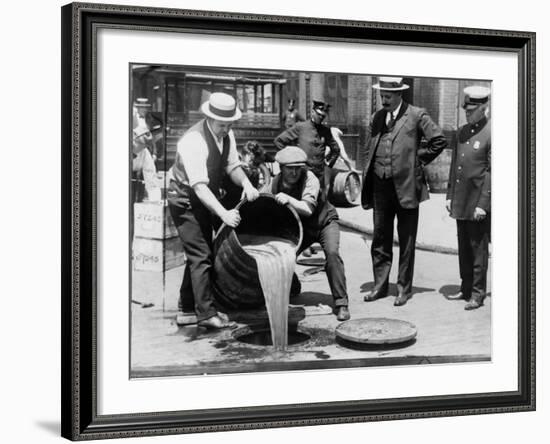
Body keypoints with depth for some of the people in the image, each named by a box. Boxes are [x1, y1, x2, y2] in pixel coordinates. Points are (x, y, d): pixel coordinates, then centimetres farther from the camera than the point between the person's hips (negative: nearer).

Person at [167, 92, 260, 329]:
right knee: (200, 254, -12)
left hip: (207, 196, 9)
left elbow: (232, 165, 1)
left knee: (200, 252, 18)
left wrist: (246, 184, -21)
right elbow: (199, 186, -37)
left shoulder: (226, 134, -6)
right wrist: (223, 213, -47)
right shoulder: (194, 141, -32)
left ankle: (188, 302, 34)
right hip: (185, 198, -9)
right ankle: (206, 312, -9)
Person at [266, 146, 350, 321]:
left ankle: (341, 303, -22)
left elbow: (308, 209, -38)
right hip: (300, 227, 4)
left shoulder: (309, 178, -27)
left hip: (324, 222, -4)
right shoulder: (275, 183, -13)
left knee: (332, 253, -28)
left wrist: (288, 199, -51)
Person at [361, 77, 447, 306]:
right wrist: (366, 182, 8)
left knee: (406, 242, 4)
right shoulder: (377, 117, 11)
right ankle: (380, 285, 20)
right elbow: (369, 151, 15)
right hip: (380, 186, 5)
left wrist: (418, 159, -3)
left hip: (405, 186, -5)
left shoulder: (417, 116, -4)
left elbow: (439, 141, -4)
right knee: (380, 239, 10)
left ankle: (404, 289, 12)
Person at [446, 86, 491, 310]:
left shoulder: (491, 134, -12)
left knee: (478, 249, 1)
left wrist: (483, 204, -17)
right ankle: (466, 289, 25)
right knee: (463, 249, 14)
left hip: (478, 202, -7)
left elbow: (492, 172, -15)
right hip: (460, 202, 7)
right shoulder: (462, 132, 11)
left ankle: (478, 294, 9)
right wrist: (450, 196, 12)